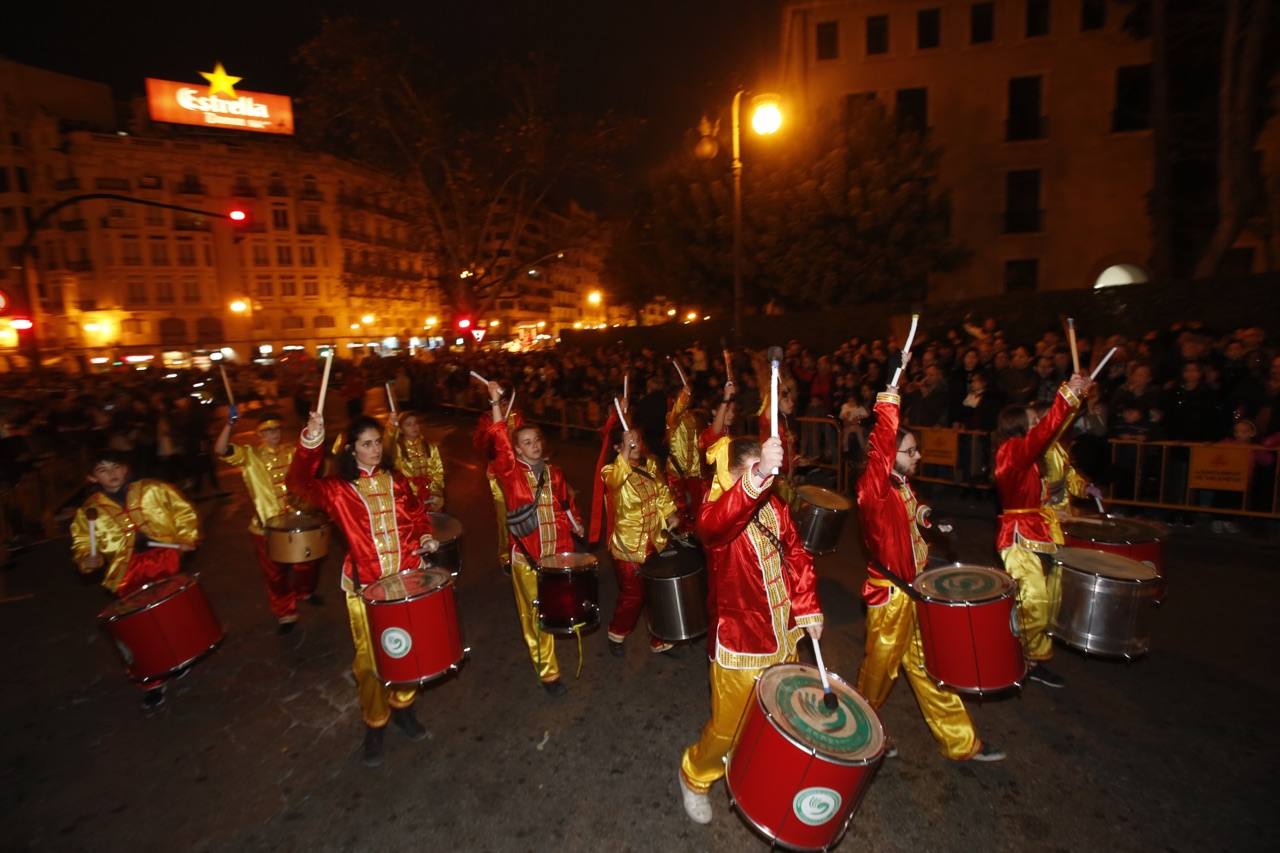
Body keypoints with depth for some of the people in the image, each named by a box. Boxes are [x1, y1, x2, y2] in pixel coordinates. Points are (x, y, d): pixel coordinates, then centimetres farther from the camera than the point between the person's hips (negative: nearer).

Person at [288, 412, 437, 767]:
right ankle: (374, 724, 27)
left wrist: (425, 537, -4)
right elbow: (299, 484, -20)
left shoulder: (396, 481, 7)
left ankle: (403, 706, 37)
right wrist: (311, 440, -31)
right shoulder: (338, 488, -3)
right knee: (369, 659, 3)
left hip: (407, 577, 3)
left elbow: (417, 515, 15)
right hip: (366, 585, -2)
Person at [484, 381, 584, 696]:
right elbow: (499, 443, -22)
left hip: (558, 552, 4)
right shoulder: (511, 473, -6)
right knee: (535, 614, 6)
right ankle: (548, 672, 19)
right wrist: (495, 403, -30)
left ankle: (545, 651, 44)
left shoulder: (554, 473, 7)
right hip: (527, 556, -4)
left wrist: (575, 524, 4)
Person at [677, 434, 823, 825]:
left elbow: (797, 555, 8)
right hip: (740, 646, -6)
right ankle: (694, 778, 41)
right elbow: (715, 523, -51)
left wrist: (808, 609, 1)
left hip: (783, 638, 7)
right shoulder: (717, 513, -25)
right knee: (728, 728, 11)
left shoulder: (774, 507, -3)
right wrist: (754, 479, -67)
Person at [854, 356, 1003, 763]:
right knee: (879, 669, 12)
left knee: (929, 668, 20)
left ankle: (961, 743, 35)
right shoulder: (873, 488, -22)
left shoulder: (904, 487, 6)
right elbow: (879, 449, -43)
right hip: (890, 595, -8)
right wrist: (888, 404, -40)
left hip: (916, 592, 8)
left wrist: (920, 518, 3)